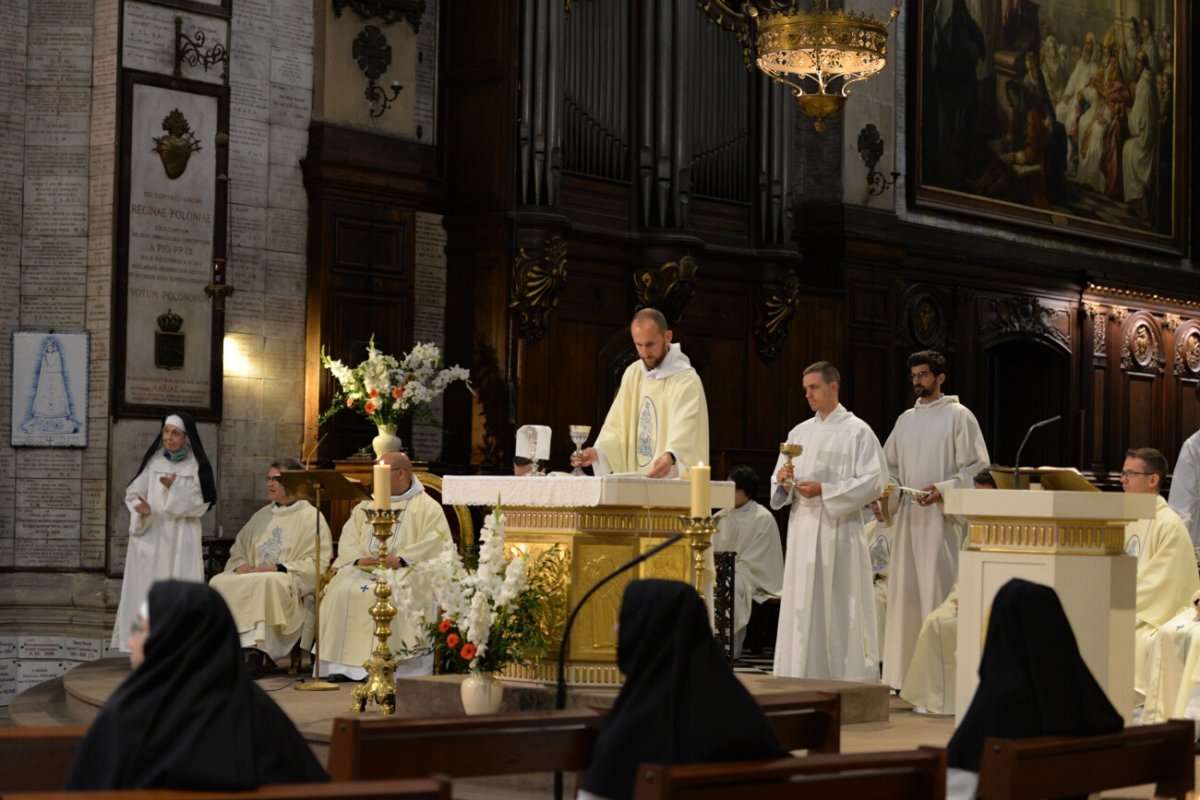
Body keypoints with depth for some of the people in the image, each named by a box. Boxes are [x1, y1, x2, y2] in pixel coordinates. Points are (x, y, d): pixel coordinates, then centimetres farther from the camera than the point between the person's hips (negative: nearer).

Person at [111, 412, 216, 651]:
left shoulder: (196, 466, 1)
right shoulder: (153, 461, 5)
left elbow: (200, 504, -3)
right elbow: (133, 494, 7)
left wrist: (175, 488, -15)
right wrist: (142, 509, -14)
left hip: (181, 539, -1)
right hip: (150, 535, 1)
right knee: (146, 588, -1)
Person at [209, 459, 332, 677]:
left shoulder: (311, 517, 5)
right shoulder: (261, 516, 25)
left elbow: (317, 562, -6)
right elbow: (237, 551, 26)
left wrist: (277, 568, -15)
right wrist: (240, 565, 1)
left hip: (291, 587, -6)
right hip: (251, 577, 6)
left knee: (266, 583, -39)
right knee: (219, 582, -23)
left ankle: (255, 651, -42)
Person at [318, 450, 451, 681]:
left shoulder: (427, 507, 5)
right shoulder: (366, 506, 22)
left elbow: (436, 543, -9)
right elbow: (348, 539, 12)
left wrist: (401, 559, -21)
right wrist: (357, 559, -10)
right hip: (364, 570, 5)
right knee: (341, 591, -22)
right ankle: (343, 666, -21)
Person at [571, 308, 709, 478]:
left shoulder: (687, 380, -9)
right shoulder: (633, 374, 10)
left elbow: (685, 429, -24)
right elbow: (618, 427, 8)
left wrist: (671, 456, -43)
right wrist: (597, 452, -11)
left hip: (674, 483, -5)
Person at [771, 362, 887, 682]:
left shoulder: (857, 431, 0)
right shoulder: (799, 433, 16)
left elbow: (874, 482, -9)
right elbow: (780, 488, 17)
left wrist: (824, 490, -15)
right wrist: (783, 481, -7)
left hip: (839, 528, -5)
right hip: (803, 530, 5)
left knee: (839, 607, -6)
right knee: (801, 605, 2)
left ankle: (846, 676, -2)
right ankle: (803, 677, 5)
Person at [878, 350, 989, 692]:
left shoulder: (958, 416, -1)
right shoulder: (906, 420, 17)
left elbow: (977, 468, -6)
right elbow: (890, 465, 22)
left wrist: (943, 489, -19)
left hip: (941, 518, -6)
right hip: (908, 517, 6)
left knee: (937, 594, -9)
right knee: (904, 593, 5)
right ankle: (906, 673, 9)